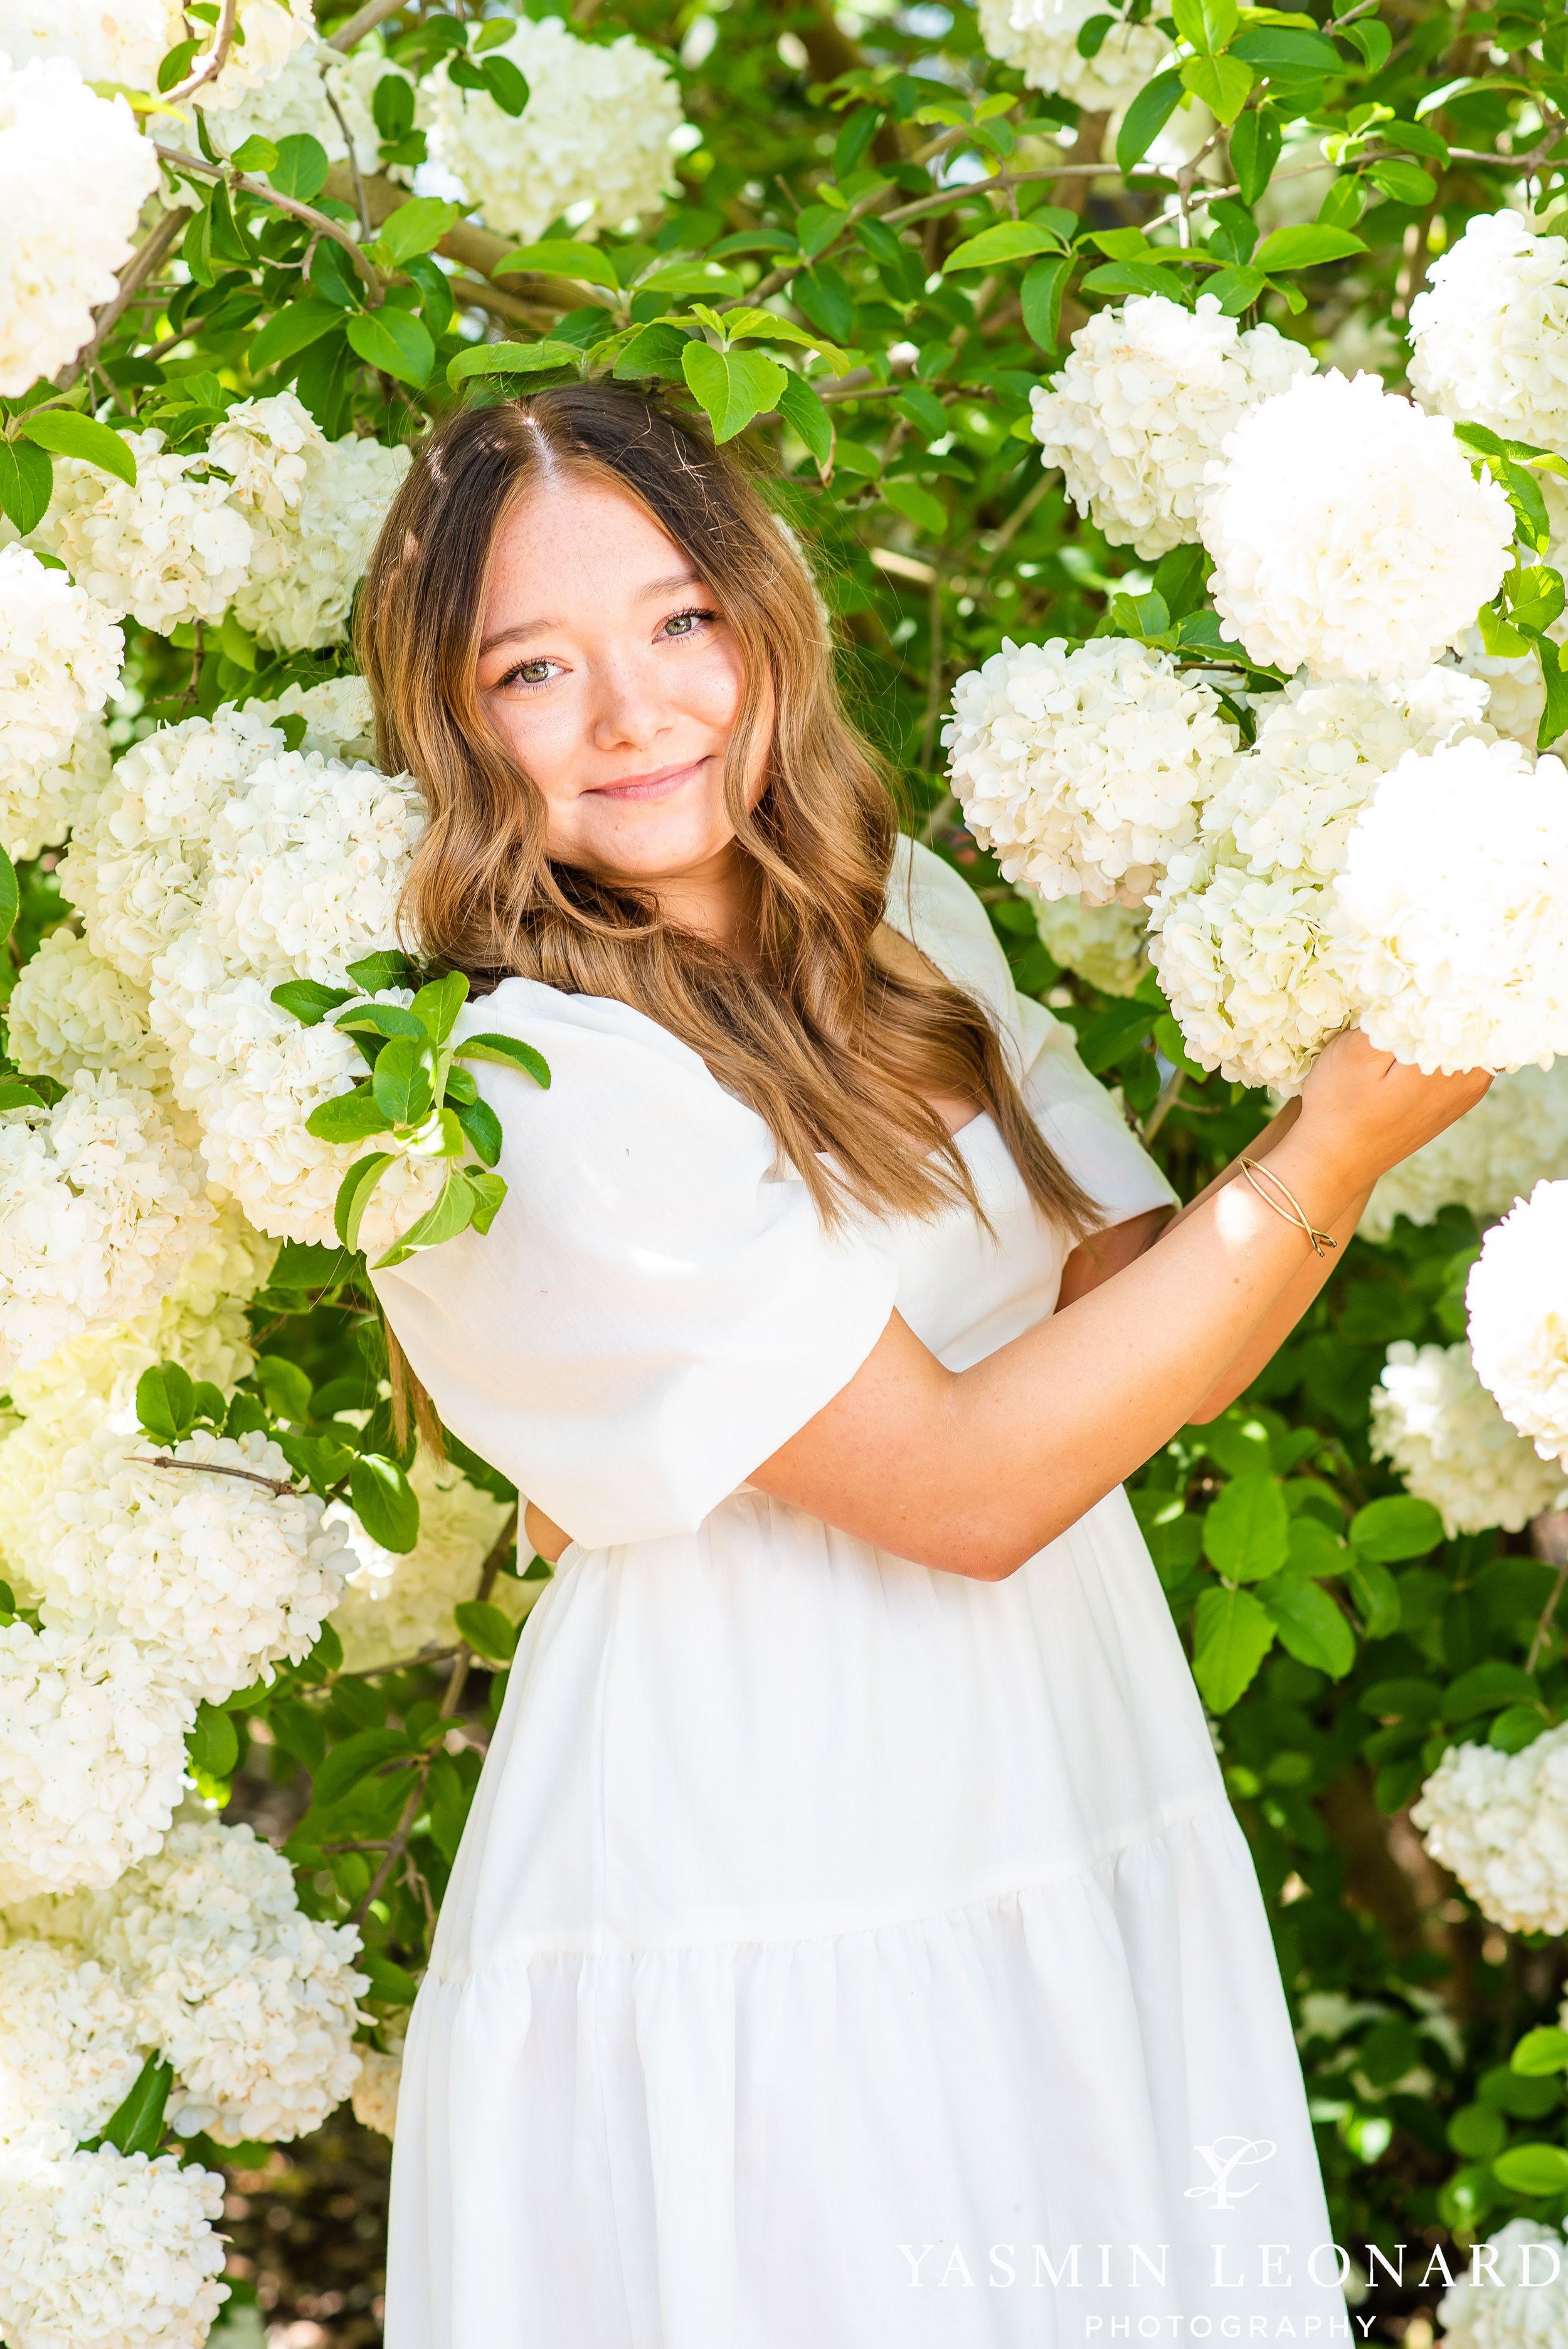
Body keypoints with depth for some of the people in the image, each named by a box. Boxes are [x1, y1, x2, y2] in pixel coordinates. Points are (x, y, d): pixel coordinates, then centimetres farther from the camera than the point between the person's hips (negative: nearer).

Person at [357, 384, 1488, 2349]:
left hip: (1094, 1863, 7)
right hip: (749, 1953, -6)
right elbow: (971, 1483, -19)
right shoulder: (496, 1093, -17)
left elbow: (1158, 1338, 4)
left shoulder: (911, 919, 6)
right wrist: (1336, 1153, -19)